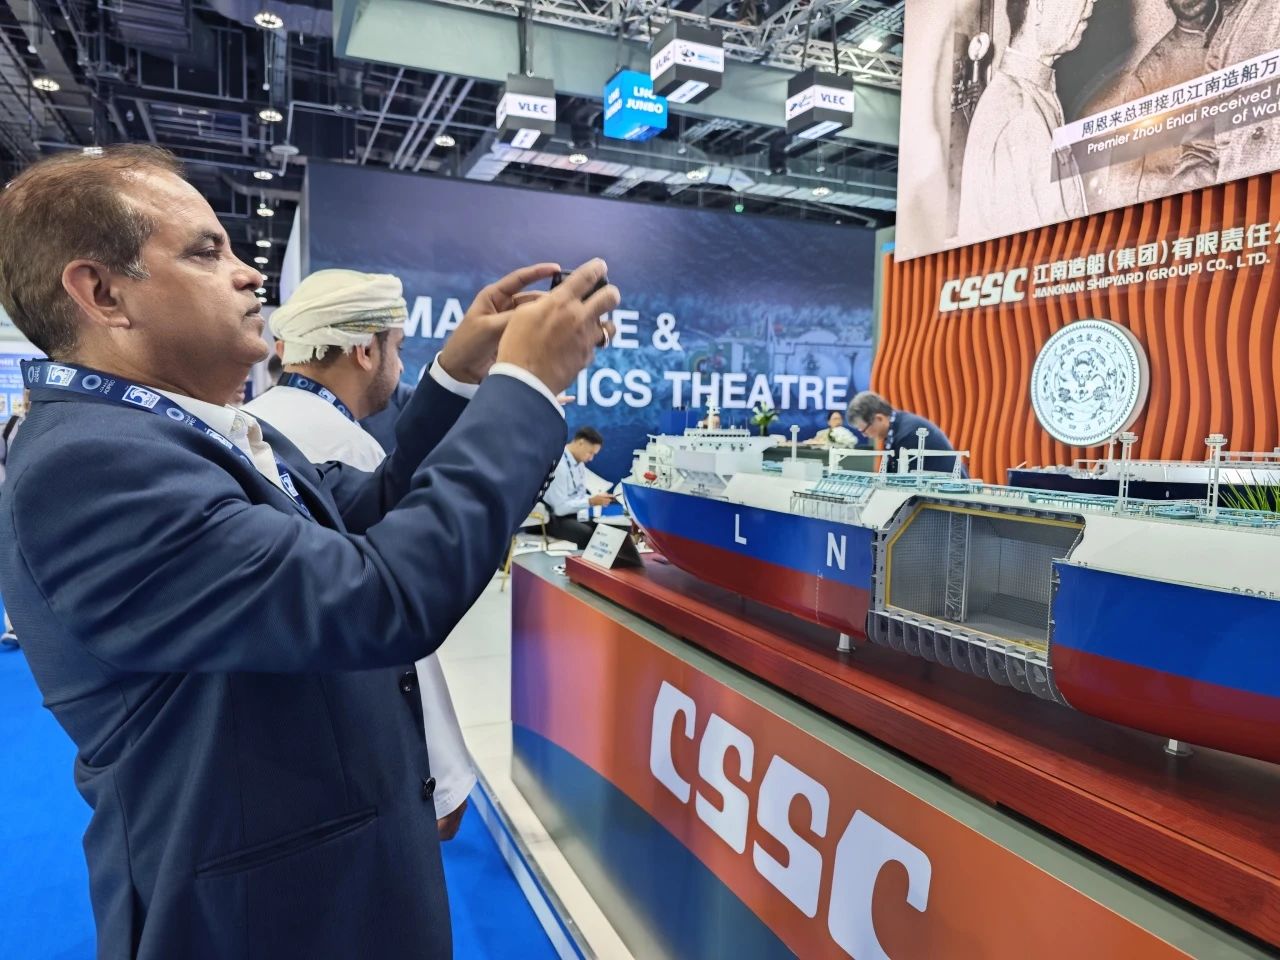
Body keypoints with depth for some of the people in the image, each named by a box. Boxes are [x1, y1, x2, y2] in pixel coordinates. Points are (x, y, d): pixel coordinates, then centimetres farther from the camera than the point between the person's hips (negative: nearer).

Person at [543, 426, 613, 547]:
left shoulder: (579, 463, 3)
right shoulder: (559, 465, -23)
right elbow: (560, 508, -23)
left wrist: (596, 498, -6)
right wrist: (591, 502, -23)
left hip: (573, 514, 8)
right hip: (555, 519, -8)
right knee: (588, 534, -31)